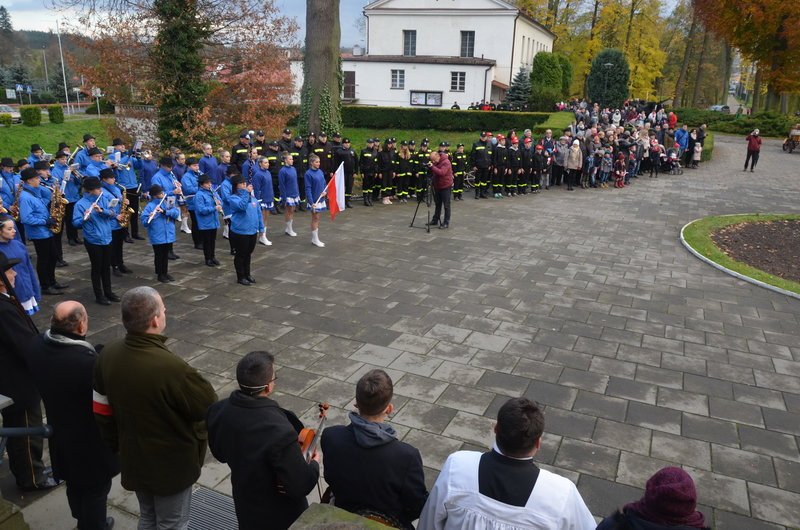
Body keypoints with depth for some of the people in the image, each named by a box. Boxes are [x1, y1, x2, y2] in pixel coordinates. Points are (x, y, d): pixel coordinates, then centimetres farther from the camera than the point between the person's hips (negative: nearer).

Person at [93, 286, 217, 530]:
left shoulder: (108, 354, -13)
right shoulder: (171, 368, -36)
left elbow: (101, 410, 0)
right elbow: (209, 406, -23)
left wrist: (117, 445, 14)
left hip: (133, 459, 6)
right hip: (172, 464, -6)